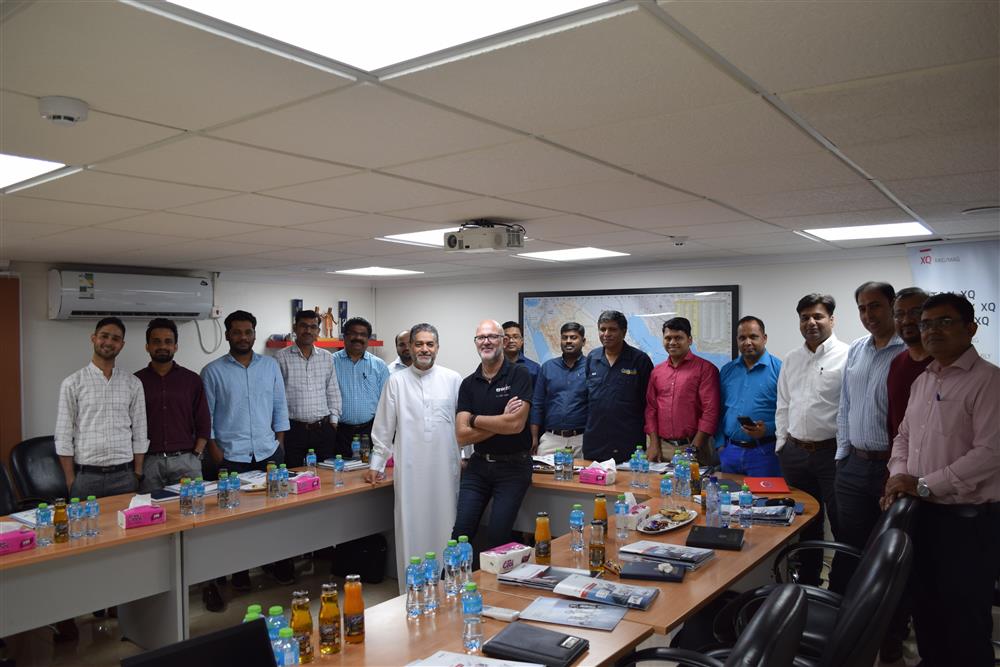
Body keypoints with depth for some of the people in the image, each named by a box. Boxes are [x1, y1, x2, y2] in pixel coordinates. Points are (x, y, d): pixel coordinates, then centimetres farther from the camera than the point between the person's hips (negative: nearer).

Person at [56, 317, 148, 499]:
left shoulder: (133, 383, 6)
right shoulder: (72, 383, 1)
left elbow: (139, 433, 7)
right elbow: (64, 436, 0)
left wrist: (138, 475, 2)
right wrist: (70, 481, -4)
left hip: (124, 475, 2)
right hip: (86, 476, -1)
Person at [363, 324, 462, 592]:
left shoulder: (453, 379, 4)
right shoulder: (396, 381, 4)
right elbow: (384, 428, 8)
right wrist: (376, 464, 9)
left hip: (444, 468, 1)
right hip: (409, 469, 0)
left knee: (443, 527, 4)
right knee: (411, 529, 3)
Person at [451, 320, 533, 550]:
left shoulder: (519, 374, -7)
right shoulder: (468, 384, 5)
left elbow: (516, 424, -19)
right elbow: (462, 436, -4)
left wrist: (474, 419, -8)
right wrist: (501, 422, -13)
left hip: (513, 465, -3)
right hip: (478, 465, 4)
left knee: (497, 537, -4)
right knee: (461, 532, -1)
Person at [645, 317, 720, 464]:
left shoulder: (705, 368, -4)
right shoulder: (656, 371, 11)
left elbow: (710, 411, -10)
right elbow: (651, 409, 12)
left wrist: (694, 447, -14)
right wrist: (654, 444, 2)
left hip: (693, 446, -4)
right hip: (663, 447, 4)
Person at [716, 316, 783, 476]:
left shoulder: (778, 369, -6)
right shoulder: (727, 371, 11)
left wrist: (768, 429, -21)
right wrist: (720, 443, 7)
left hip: (763, 452, -5)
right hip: (729, 450, 5)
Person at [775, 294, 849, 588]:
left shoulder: (845, 356, -8)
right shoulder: (791, 359, 12)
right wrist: (782, 442, 11)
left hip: (832, 452, -6)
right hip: (794, 452, 6)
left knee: (842, 524, 3)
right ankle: (807, 582, 31)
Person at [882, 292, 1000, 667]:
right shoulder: (922, 381, 11)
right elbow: (904, 436, 18)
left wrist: (924, 485, -18)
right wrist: (899, 478, 0)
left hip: (968, 520, -7)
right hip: (921, 513, 7)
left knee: (964, 619, 6)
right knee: (925, 605, 20)